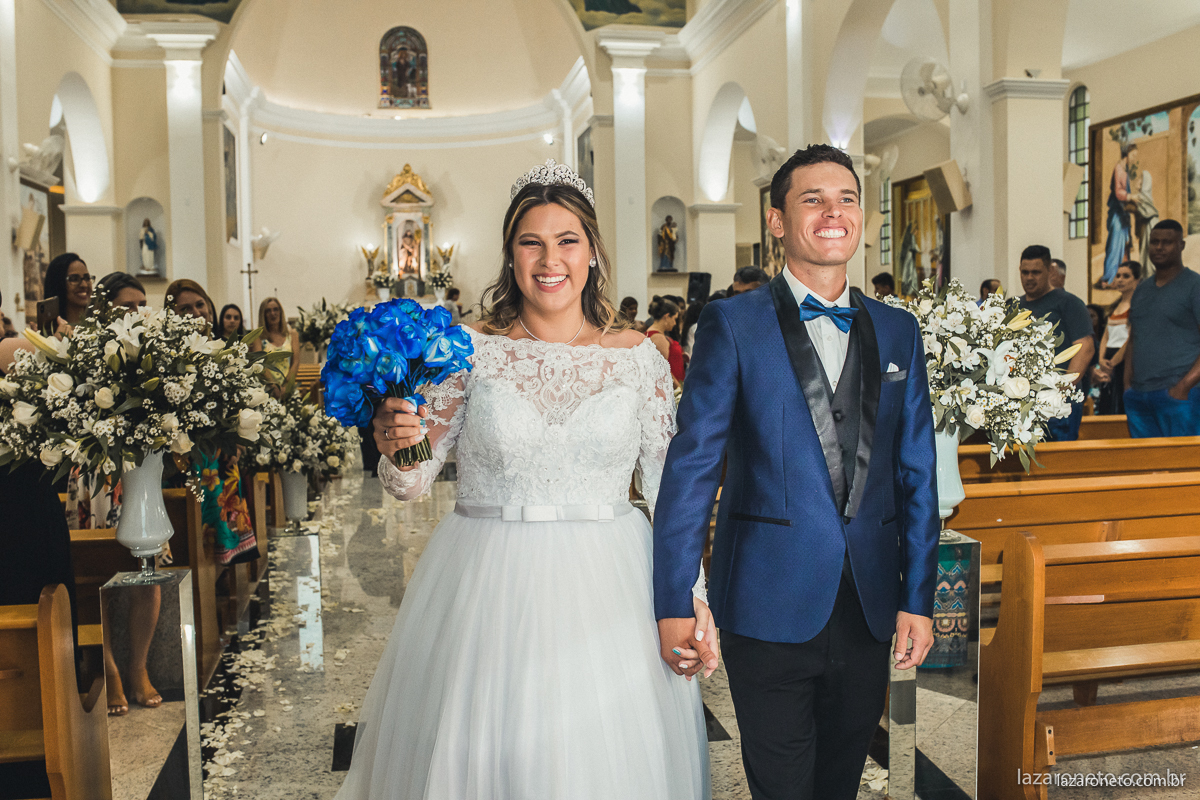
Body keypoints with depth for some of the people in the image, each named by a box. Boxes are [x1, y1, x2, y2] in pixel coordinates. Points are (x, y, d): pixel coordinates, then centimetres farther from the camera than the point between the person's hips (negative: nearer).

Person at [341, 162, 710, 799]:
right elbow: (413, 483, -1)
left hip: (606, 592, 1)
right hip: (485, 589, 0)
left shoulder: (636, 356, 1)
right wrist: (393, 445, -22)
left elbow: (669, 482, 5)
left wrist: (690, 592, 0)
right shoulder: (469, 348, -2)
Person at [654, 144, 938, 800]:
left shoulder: (897, 331, 8)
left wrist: (919, 598, 4)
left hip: (870, 608, 4)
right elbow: (692, 465, -8)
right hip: (770, 604, -4)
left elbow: (916, 471, 8)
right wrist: (674, 603, -11)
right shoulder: (732, 324, -5)